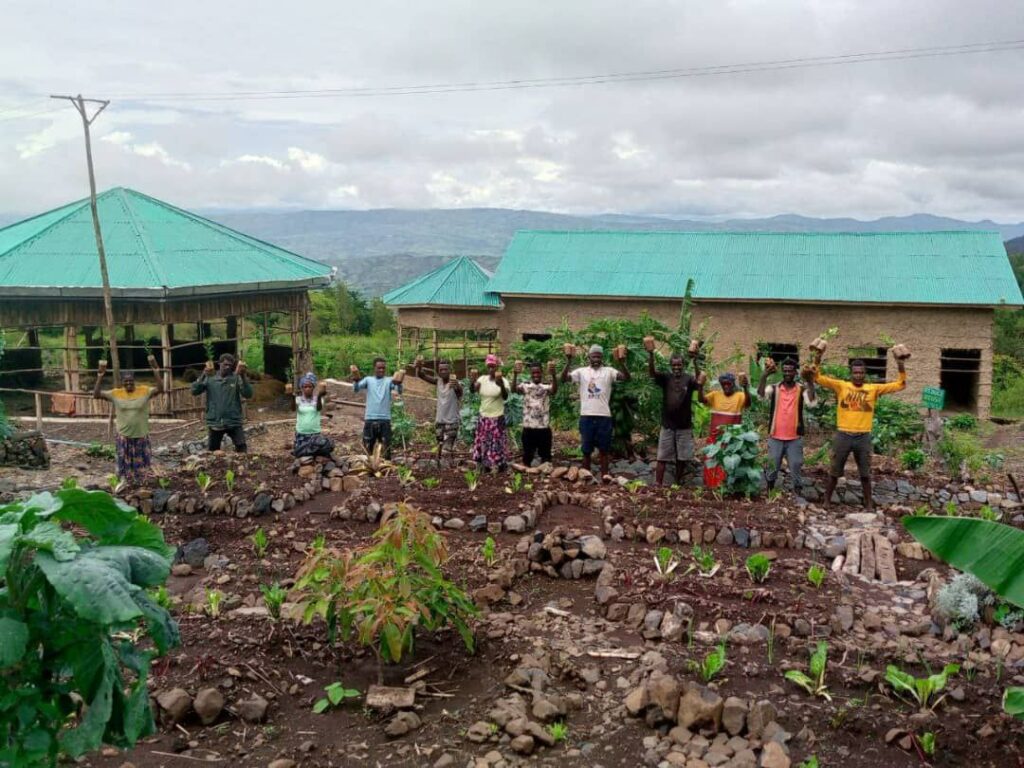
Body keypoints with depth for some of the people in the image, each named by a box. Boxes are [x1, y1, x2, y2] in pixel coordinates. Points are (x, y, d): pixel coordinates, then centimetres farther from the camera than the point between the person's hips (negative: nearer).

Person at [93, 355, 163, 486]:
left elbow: (160, 389, -23)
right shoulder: (115, 393, -6)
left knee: (141, 463, 14)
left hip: (141, 435, 0)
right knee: (125, 464, 13)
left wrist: (155, 370, -30)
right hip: (123, 436, 0)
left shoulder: (144, 391, -9)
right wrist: (100, 375, -22)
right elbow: (96, 394, -13)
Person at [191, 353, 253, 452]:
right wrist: (204, 375, -17)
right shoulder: (210, 380, 6)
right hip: (215, 423, 2)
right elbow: (194, 391, -6)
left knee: (242, 450, -12)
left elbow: (248, 394, -10)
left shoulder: (236, 379, 3)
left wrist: (243, 376, -22)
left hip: (234, 422, -2)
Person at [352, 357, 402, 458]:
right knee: (367, 449, 8)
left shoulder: (389, 380, 3)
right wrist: (356, 379, -33)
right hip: (369, 420, 1)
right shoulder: (368, 380, 7)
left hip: (385, 420, -1)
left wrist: (398, 383, -40)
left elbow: (399, 390, -15)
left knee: (386, 450, 3)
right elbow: (356, 389, -9)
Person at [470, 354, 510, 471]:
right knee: (484, 444, 11)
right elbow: (473, 390, -11)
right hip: (483, 418, 5)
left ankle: (501, 469, 7)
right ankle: (486, 468, 23)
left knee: (497, 445, -2)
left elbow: (505, 397, -28)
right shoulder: (482, 379, 1)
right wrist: (473, 381, -32)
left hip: (497, 418, -5)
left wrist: (501, 384, -46)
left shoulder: (502, 380, -13)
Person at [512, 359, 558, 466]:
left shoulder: (547, 387, -1)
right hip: (528, 427, 1)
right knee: (527, 456, 10)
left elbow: (554, 390, -24)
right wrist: (515, 374, -35)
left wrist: (553, 375, -41)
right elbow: (514, 389, -18)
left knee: (545, 456, 7)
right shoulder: (525, 386, 2)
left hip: (544, 427, -1)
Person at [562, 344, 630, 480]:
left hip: (604, 416, -1)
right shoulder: (582, 371, 5)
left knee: (603, 449, 6)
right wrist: (568, 361, -20)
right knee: (586, 450, 7)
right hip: (586, 416, 1)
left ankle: (604, 477, 13)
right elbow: (564, 379, -8)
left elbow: (626, 377, -12)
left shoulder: (608, 371, 3)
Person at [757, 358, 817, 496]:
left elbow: (811, 403, -19)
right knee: (771, 468, 11)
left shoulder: (802, 389, -1)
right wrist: (764, 376, -33)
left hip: (795, 438, -1)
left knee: (796, 469, 6)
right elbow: (761, 395, -21)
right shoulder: (774, 388, -1)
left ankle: (798, 495, 16)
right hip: (775, 437, 1)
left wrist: (810, 382, -27)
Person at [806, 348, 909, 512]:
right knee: (834, 471, 10)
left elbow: (900, 385, 3)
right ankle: (827, 501, 22)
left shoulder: (874, 389, 3)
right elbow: (818, 378, -8)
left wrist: (901, 366, -9)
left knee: (865, 473, 12)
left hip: (863, 437, 1)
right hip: (843, 435, -1)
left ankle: (869, 504, 24)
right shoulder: (841, 386, -1)